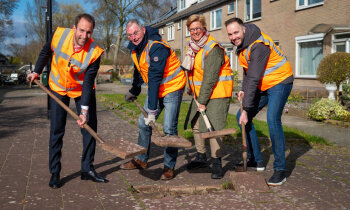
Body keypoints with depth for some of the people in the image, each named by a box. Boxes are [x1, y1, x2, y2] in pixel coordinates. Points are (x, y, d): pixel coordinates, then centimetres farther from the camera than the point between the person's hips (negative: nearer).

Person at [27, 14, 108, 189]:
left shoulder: (94, 52, -27)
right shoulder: (59, 35, -22)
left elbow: (88, 82, -25)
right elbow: (46, 52, 1)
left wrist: (84, 110, -31)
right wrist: (37, 72, 9)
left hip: (82, 90, 0)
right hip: (58, 88, 1)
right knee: (56, 131, 0)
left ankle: (87, 169, 13)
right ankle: (54, 173, 9)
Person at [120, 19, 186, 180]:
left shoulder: (156, 47, -27)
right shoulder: (134, 48, 2)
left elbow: (155, 78, -32)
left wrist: (152, 109, -34)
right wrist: (133, 92, 31)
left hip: (172, 88, -9)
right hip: (155, 89, 9)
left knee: (169, 128, -13)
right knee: (143, 123, 10)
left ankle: (169, 167, 0)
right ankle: (141, 160, 25)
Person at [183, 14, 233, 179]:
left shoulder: (213, 48, -19)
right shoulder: (191, 46, 8)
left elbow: (210, 79, -22)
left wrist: (203, 101, -22)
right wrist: (192, 89, 18)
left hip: (217, 93, -8)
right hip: (199, 92, 9)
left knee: (213, 127, -12)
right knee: (195, 124, 11)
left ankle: (217, 163, -3)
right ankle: (201, 157, 26)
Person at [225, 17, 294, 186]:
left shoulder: (258, 45, -28)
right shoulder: (241, 43, 2)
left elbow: (253, 79, -30)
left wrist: (246, 109, -29)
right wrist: (243, 89, 0)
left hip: (279, 82, -9)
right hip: (262, 85, 9)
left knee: (272, 119, -25)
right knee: (241, 117, 3)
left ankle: (280, 169, -16)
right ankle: (256, 161, 13)